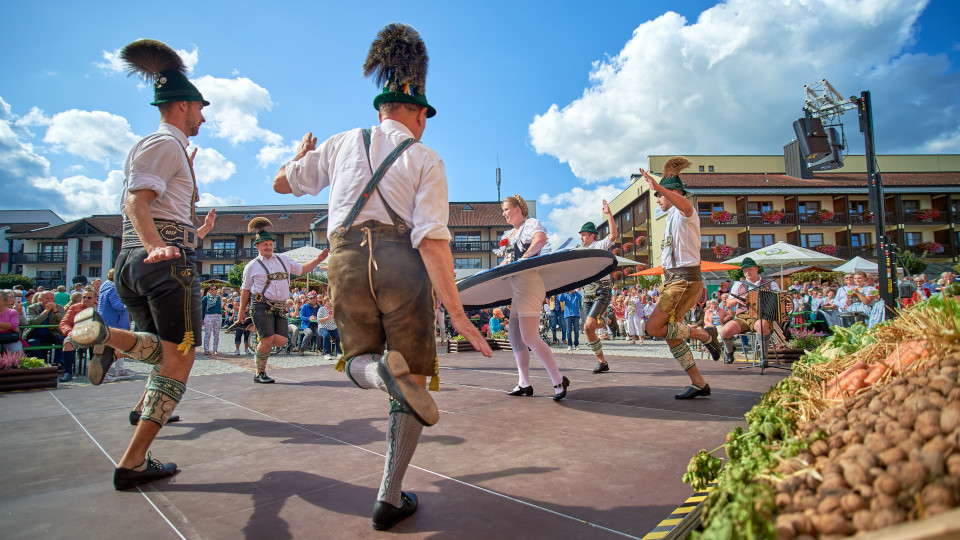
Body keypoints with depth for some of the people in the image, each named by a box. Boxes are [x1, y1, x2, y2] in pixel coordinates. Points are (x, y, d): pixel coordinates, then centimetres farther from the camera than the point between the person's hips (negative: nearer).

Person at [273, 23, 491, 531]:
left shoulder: (341, 143, 14)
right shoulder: (425, 160, 4)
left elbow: (283, 182, 27)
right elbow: (431, 238, -10)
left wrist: (301, 153, 49)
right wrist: (456, 311, -11)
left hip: (346, 257, 3)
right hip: (401, 262, -2)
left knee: (359, 359, 23)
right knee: (412, 379, 11)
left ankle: (381, 369, -16)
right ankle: (389, 498, 10)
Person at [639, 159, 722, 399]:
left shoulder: (684, 213, -8)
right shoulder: (673, 217, 22)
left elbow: (686, 206, -36)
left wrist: (657, 186, -47)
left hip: (684, 280, -10)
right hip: (673, 280, 10)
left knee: (653, 327, -17)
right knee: (671, 336, 8)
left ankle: (705, 335, -1)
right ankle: (699, 383, 15)